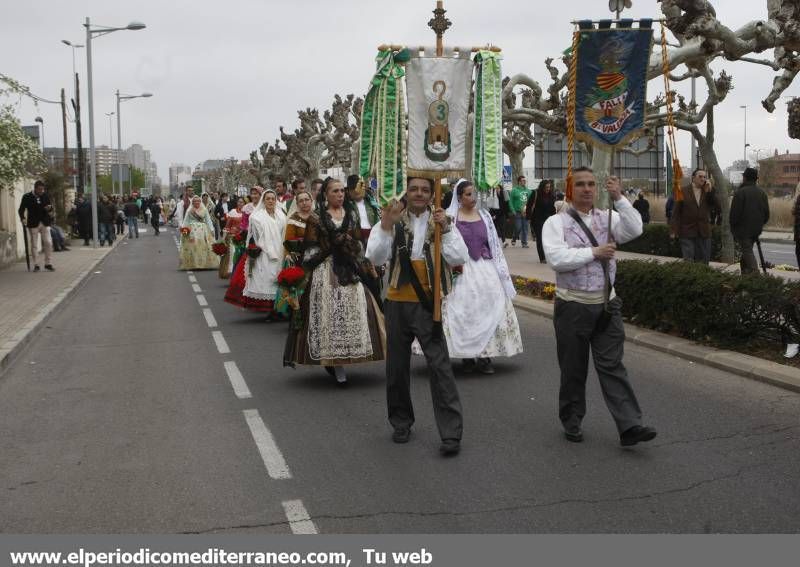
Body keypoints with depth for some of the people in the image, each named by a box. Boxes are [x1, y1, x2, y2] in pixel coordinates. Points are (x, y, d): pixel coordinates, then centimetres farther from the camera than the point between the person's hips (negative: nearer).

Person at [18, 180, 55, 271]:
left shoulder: (45, 196, 4)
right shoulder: (27, 197, -4)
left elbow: (50, 210, 11)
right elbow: (21, 210, -4)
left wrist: (49, 208, -13)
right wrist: (23, 218, -21)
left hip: (45, 223, 2)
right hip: (33, 224, -2)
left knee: (48, 243, -2)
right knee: (34, 245, 2)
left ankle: (48, 264, 7)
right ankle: (36, 265, 8)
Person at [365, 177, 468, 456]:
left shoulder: (441, 221, 2)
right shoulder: (392, 221, 3)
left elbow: (459, 258, -10)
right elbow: (375, 257, -10)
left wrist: (446, 228, -19)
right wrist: (386, 226, -21)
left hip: (429, 304, -2)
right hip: (398, 303, 2)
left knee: (440, 365, -8)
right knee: (397, 365, 12)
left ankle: (451, 433, -3)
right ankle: (401, 422, 30)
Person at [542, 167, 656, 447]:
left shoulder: (608, 218, 8)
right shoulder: (556, 223, -3)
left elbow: (635, 229, -10)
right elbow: (556, 258, -18)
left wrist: (619, 198, -17)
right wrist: (594, 252, -14)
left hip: (606, 304, 2)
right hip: (573, 306, -2)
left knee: (612, 366, -1)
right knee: (573, 369, 9)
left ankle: (630, 426, -5)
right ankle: (572, 423, 25)